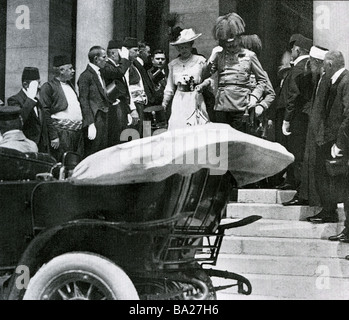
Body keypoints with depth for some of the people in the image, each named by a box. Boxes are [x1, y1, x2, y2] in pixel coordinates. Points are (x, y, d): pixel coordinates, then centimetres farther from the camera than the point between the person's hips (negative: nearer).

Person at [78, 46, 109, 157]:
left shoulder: (99, 74, 16)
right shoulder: (86, 76, -11)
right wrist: (90, 124, -19)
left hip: (103, 118, 9)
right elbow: (83, 101, -15)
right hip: (94, 119, -9)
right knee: (92, 153, -5)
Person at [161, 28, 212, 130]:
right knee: (177, 125, -9)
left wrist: (202, 85, -14)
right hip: (179, 100, 2)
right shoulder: (173, 64, 11)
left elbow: (209, 78, 6)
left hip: (195, 99, -2)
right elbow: (170, 86, 16)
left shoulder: (200, 60, 4)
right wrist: (165, 102, 10)